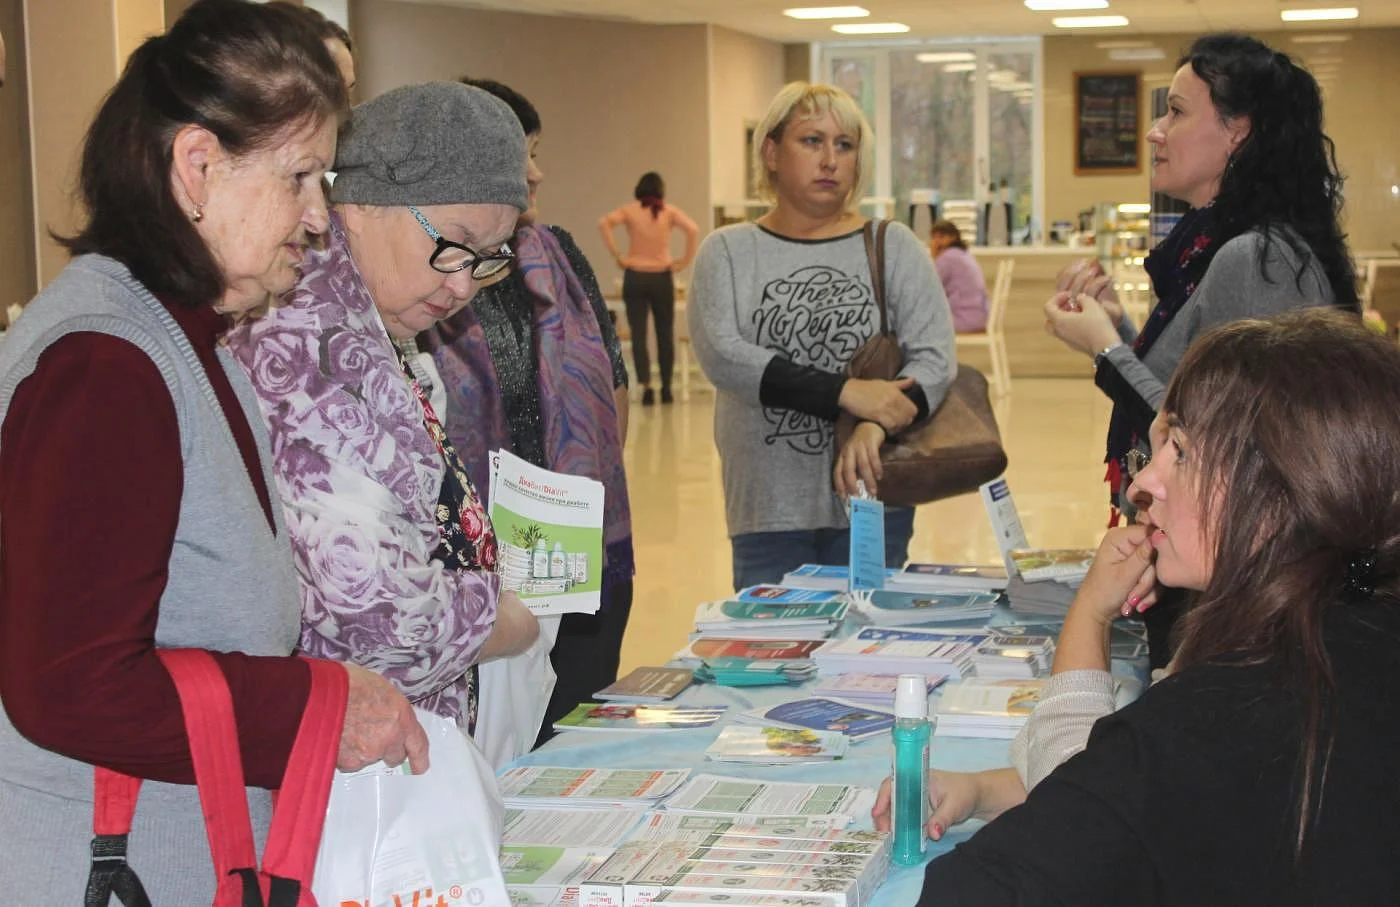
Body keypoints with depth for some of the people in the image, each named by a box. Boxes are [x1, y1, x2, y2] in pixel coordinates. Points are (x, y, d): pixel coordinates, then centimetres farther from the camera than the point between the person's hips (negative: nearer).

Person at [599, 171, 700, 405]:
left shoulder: (630, 211, 1)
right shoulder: (669, 212, 2)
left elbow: (604, 223, -14)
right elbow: (693, 230, -12)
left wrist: (617, 256, -8)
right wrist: (684, 262, -5)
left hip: (635, 277, -1)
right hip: (662, 278, 1)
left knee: (639, 335, -1)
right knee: (665, 335, 11)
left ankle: (646, 385, -16)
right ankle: (666, 389, 16)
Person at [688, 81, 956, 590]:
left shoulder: (892, 247, 6)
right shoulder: (727, 253, 5)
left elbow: (935, 358, -3)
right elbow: (721, 354, -11)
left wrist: (874, 428, -22)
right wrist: (846, 393, -18)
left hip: (871, 498, 1)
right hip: (768, 510, 0)